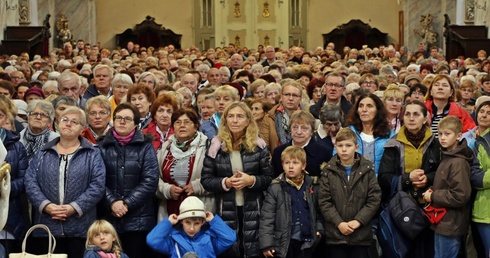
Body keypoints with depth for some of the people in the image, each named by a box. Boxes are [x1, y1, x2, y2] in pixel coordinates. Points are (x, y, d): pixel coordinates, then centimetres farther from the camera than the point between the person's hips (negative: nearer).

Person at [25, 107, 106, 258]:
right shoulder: (43, 153, 14)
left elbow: (98, 185, -4)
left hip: (80, 228, -2)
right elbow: (30, 181, 5)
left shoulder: (92, 154, 6)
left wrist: (74, 207, -15)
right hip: (46, 227, 2)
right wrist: (46, 205, -12)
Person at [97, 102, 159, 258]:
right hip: (109, 219, 1)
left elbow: (150, 181, -4)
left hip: (139, 220, -1)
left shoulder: (145, 147, 6)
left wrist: (127, 203, -12)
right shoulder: (102, 146, 8)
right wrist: (112, 202, -17)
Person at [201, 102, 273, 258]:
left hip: (253, 210, 0)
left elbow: (269, 178, 2)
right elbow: (205, 180, 0)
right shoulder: (216, 146, 0)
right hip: (226, 211, 0)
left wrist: (252, 180, -16)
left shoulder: (258, 146, 1)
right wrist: (225, 182, -16)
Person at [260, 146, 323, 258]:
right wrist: (266, 244, -14)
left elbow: (318, 211, 17)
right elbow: (267, 216, -9)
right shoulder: (275, 188, -7)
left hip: (306, 241, 3)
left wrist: (319, 229, 2)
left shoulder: (312, 186, 4)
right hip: (284, 241, -3)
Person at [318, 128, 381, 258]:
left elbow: (374, 199, -2)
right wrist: (338, 223, -13)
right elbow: (324, 201, -2)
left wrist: (358, 221, -13)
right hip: (335, 233, 0)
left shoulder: (367, 169, 2)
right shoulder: (328, 171, 2)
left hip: (361, 234, 0)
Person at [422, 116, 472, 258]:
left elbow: (460, 196, -24)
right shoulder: (447, 157, 12)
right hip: (443, 222, 10)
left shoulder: (458, 163, -18)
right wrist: (432, 190, 2)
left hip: (451, 225, -10)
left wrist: (433, 196, -15)